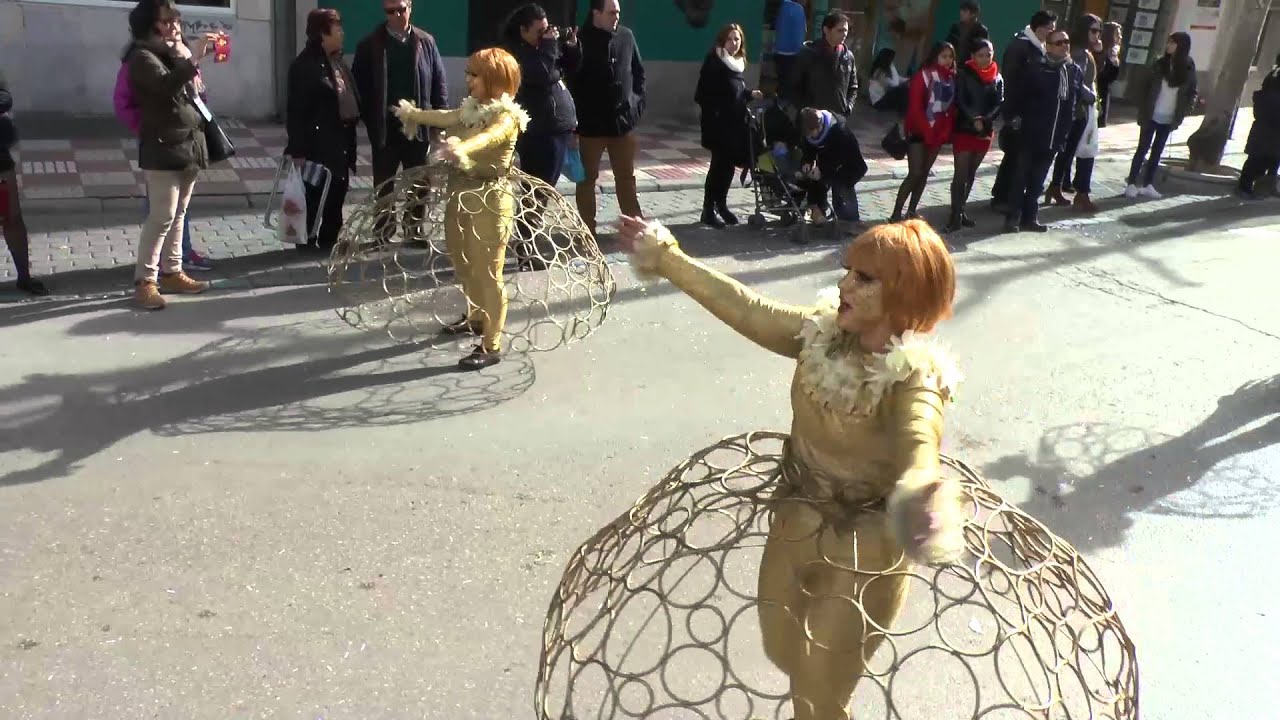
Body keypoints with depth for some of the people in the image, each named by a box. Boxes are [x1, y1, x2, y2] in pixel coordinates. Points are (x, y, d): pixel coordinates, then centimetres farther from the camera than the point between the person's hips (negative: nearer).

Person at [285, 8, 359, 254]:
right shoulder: (304, 65, -13)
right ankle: (308, 241, 13)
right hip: (317, 141, -8)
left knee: (338, 189, 12)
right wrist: (298, 149, -18)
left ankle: (329, 239, 24)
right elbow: (296, 110, -15)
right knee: (314, 192, 1)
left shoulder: (338, 61, 13)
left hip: (340, 139, 8)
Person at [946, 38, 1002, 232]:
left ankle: (960, 210, 20)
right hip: (964, 128, -4)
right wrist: (974, 119, -21)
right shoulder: (964, 74, -4)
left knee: (971, 174, 11)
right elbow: (960, 101, -10)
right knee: (961, 174, -9)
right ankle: (955, 215, -8)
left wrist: (985, 120, -16)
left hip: (986, 130, 5)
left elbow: (1000, 103, 0)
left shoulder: (998, 78, 7)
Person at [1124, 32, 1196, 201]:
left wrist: (1184, 111, -5)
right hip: (1151, 116, -2)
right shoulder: (1160, 64, -4)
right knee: (1142, 149, 0)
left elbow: (1191, 92, 6)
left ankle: (1147, 185, 16)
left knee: (1157, 152, 9)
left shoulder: (1188, 68, -2)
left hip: (1168, 119, 2)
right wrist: (1142, 110, -10)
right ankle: (1131, 184, 3)